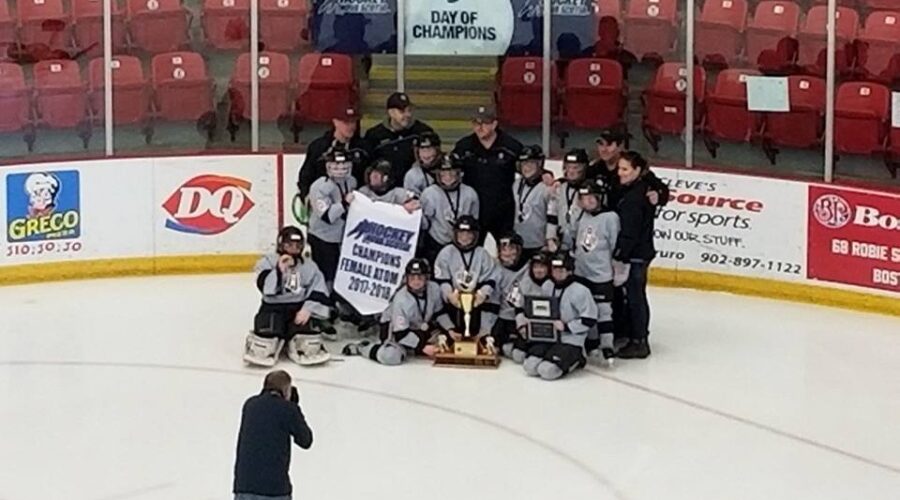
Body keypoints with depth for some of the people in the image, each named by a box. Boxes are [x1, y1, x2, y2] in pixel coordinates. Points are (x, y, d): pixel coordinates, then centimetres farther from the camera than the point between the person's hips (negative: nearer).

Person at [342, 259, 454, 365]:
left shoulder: (434, 289, -19)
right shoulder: (400, 300, -32)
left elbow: (440, 313, 0)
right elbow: (401, 333, -30)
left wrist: (450, 330, -12)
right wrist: (422, 347, -34)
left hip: (421, 327, 7)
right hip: (394, 329, -7)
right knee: (392, 356, -31)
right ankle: (361, 347, -3)